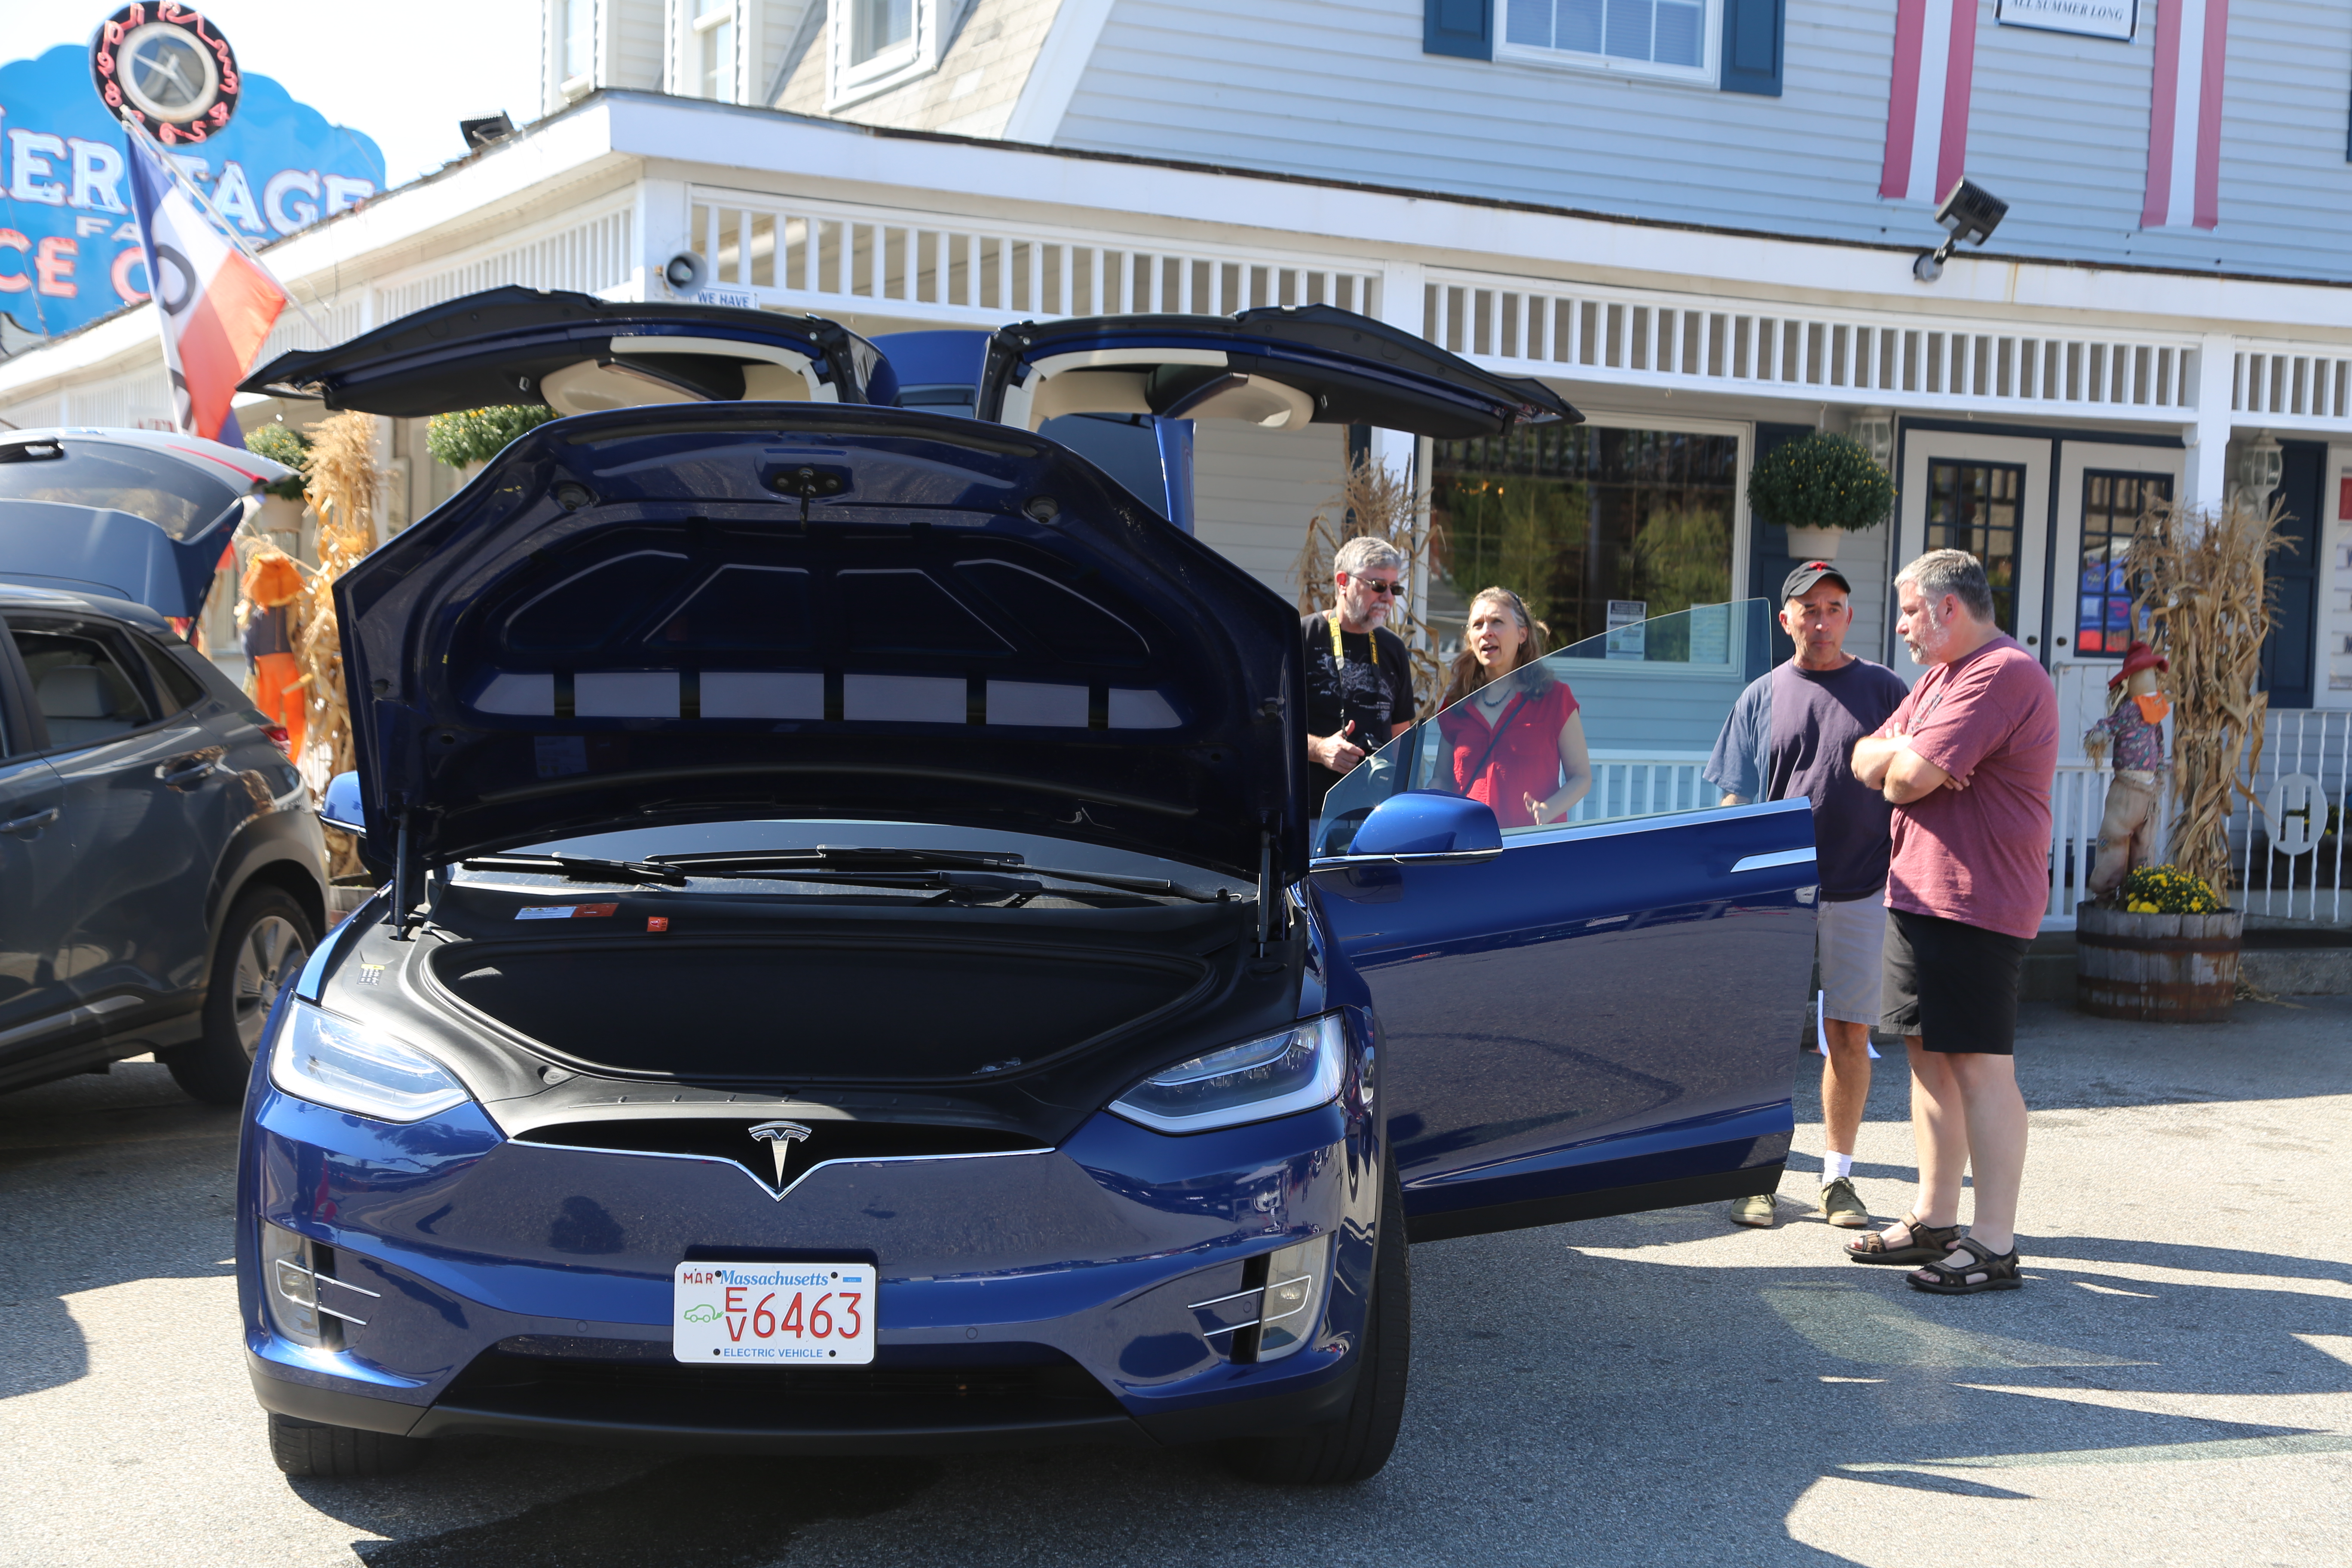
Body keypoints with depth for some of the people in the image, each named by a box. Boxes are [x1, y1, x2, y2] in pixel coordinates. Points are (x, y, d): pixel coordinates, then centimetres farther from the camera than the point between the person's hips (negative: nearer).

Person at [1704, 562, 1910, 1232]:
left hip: (1860, 893, 0)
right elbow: (1736, 802, 9)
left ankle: (1838, 1176, 15)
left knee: (1849, 1034, 4)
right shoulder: (1762, 697, 8)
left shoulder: (1884, 690, 6)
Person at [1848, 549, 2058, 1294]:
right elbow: (1867, 761, 14)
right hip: (1921, 894, 10)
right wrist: (1903, 756, -7)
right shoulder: (1942, 676, 20)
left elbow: (1910, 778, -21)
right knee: (1929, 1055, 14)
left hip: (1974, 904, -10)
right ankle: (1934, 1221, 24)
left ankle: (1993, 1247, -5)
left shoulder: (2002, 675, -14)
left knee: (1981, 1067, -8)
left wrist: (1897, 762, 1)